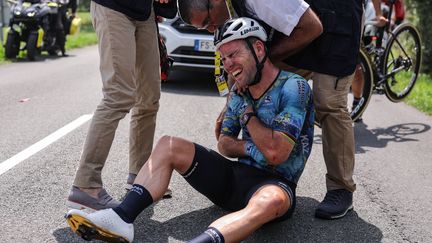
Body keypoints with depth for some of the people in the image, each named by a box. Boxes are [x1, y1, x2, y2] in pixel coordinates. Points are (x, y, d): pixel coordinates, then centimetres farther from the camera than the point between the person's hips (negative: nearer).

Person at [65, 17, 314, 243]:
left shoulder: (294, 87, -13)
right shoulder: (239, 92, 10)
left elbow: (276, 153, -22)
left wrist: (247, 113, -8)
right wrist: (251, 147, -5)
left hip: (275, 182, -7)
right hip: (236, 176, 7)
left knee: (270, 201, -43)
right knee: (168, 145, -4)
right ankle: (122, 218, -22)